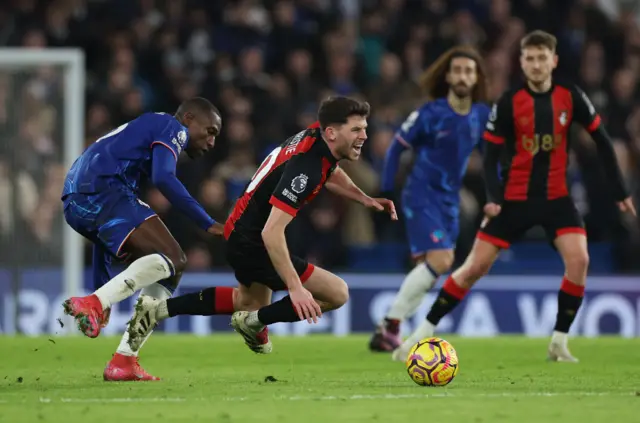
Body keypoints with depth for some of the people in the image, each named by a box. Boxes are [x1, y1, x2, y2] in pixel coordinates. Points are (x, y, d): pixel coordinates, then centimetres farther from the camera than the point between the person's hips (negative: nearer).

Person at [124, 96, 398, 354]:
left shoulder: (316, 134, -4)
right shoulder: (304, 169, -32)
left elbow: (330, 173, 22)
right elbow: (271, 232, -37)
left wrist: (366, 199, 11)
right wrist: (296, 288, -41)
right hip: (252, 245, -10)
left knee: (251, 302, 34)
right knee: (337, 293, -12)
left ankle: (158, 310, 33)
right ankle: (253, 322, 3)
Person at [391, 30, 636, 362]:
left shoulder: (571, 97, -5)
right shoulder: (508, 103, -10)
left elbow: (602, 141, 6)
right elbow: (491, 155, -6)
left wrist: (619, 192, 6)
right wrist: (493, 197, -23)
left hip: (556, 197, 1)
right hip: (515, 198, -1)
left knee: (578, 260, -20)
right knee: (475, 266, -5)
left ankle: (559, 341, -6)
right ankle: (422, 334, 4)